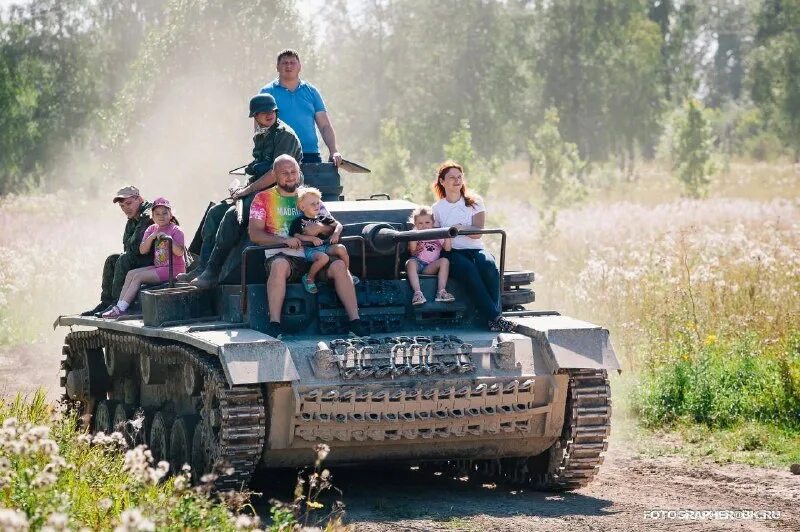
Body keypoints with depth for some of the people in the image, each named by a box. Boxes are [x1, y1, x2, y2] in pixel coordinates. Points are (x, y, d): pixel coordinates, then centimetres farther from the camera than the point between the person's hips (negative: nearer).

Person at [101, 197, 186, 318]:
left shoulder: (176, 230, -6)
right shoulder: (152, 229, 12)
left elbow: (180, 252, -17)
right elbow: (143, 250, 2)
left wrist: (168, 239, -28)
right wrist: (152, 236, -13)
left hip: (173, 269, -7)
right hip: (158, 266, 7)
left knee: (138, 276, -18)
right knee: (131, 274, -6)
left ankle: (121, 308, -19)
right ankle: (119, 305, -12)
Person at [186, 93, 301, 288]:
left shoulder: (285, 135, -9)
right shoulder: (260, 137, 18)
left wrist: (248, 190, -13)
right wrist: (243, 188, 9)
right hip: (256, 191, 9)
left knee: (233, 214, -27)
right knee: (216, 212, -4)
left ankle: (212, 272, -25)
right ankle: (203, 267, -10)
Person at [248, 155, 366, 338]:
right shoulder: (263, 198, 12)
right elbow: (254, 233, 0)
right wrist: (283, 240, -16)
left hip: (312, 256, 3)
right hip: (282, 256, -3)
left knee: (339, 265, -26)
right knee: (279, 265, -38)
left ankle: (354, 321, -27)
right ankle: (274, 323, -39)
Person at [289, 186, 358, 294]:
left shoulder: (323, 218, 18)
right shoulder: (299, 221, 1)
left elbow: (338, 225, 17)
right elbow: (296, 236, -12)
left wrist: (336, 233, -6)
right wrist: (312, 238, -23)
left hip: (325, 246, 5)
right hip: (309, 249, -5)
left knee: (341, 248, -23)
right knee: (323, 258, -37)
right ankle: (309, 278, -14)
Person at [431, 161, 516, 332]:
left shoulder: (474, 202, 11)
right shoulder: (437, 208, 14)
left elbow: (477, 232, -2)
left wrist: (459, 228, -17)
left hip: (475, 249, 1)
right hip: (452, 253, -1)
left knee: (488, 265, -35)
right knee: (469, 270, -36)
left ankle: (496, 314, -34)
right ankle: (494, 318, -39)